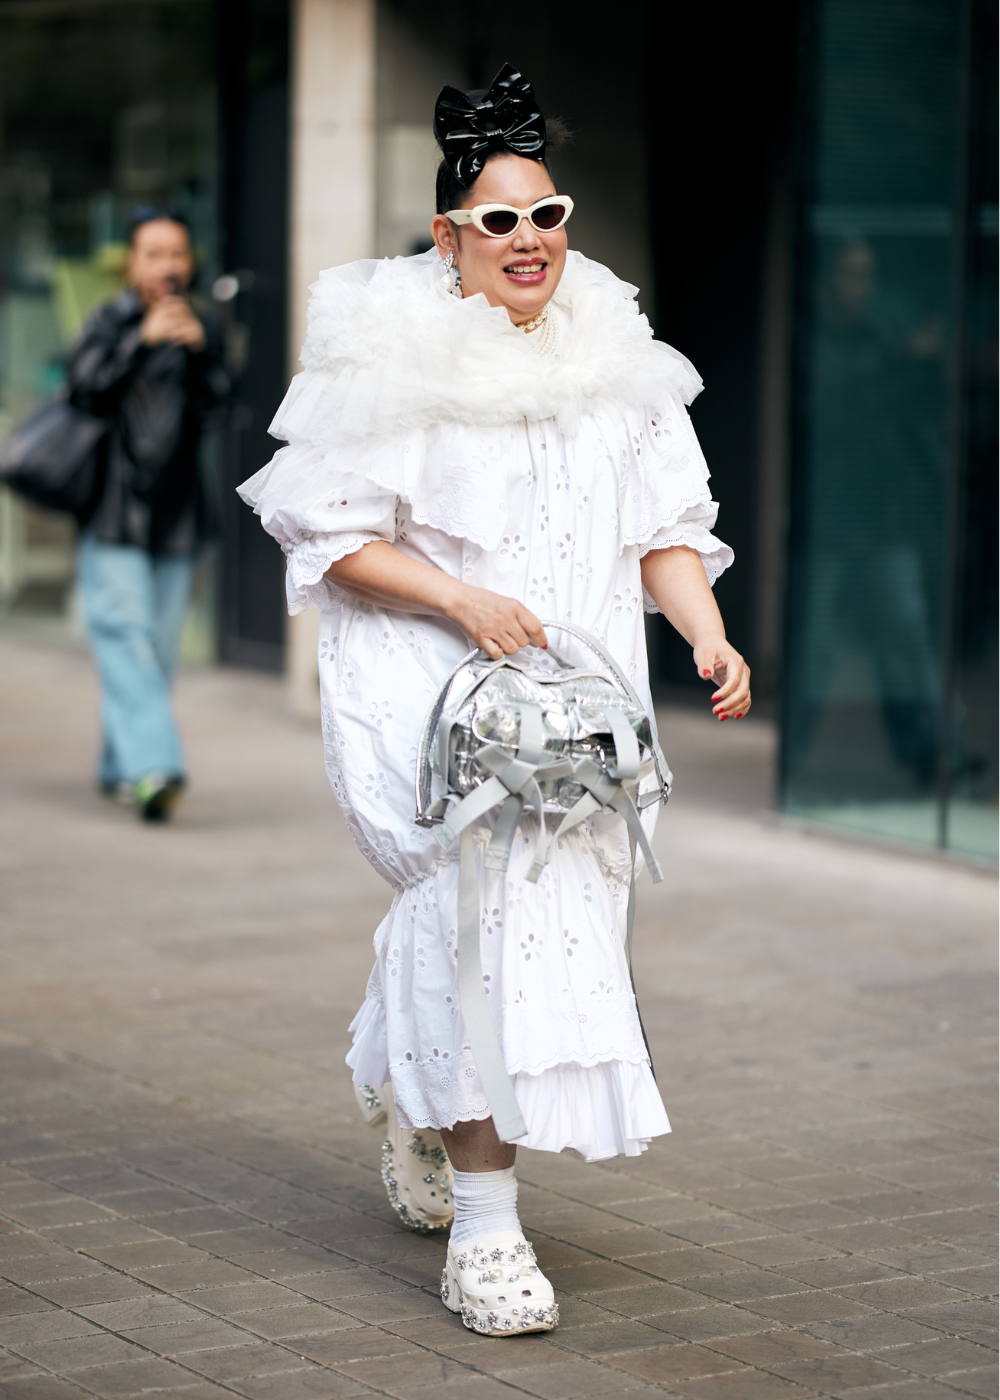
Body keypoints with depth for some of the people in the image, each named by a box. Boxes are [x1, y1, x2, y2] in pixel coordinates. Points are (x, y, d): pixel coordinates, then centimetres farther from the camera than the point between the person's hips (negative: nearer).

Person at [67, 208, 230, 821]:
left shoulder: (202, 330, 11)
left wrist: (197, 350, -18)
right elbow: (86, 388, -14)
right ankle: (152, 765, -24)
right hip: (114, 512, -3)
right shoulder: (111, 322, 2)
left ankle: (120, 767, 16)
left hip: (176, 514, 3)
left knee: (160, 645, 3)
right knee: (126, 634, -15)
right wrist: (143, 340, -22)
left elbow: (214, 403, -3)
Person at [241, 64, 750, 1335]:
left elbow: (668, 527, 12)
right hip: (422, 688, -5)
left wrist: (708, 637, -5)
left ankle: (429, 1127, 41)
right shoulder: (393, 363, -7)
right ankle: (483, 1231, -17)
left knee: (559, 918, 9)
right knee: (488, 906, -21)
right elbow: (330, 533, -6)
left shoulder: (618, 363, 8)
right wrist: (463, 602, -17)